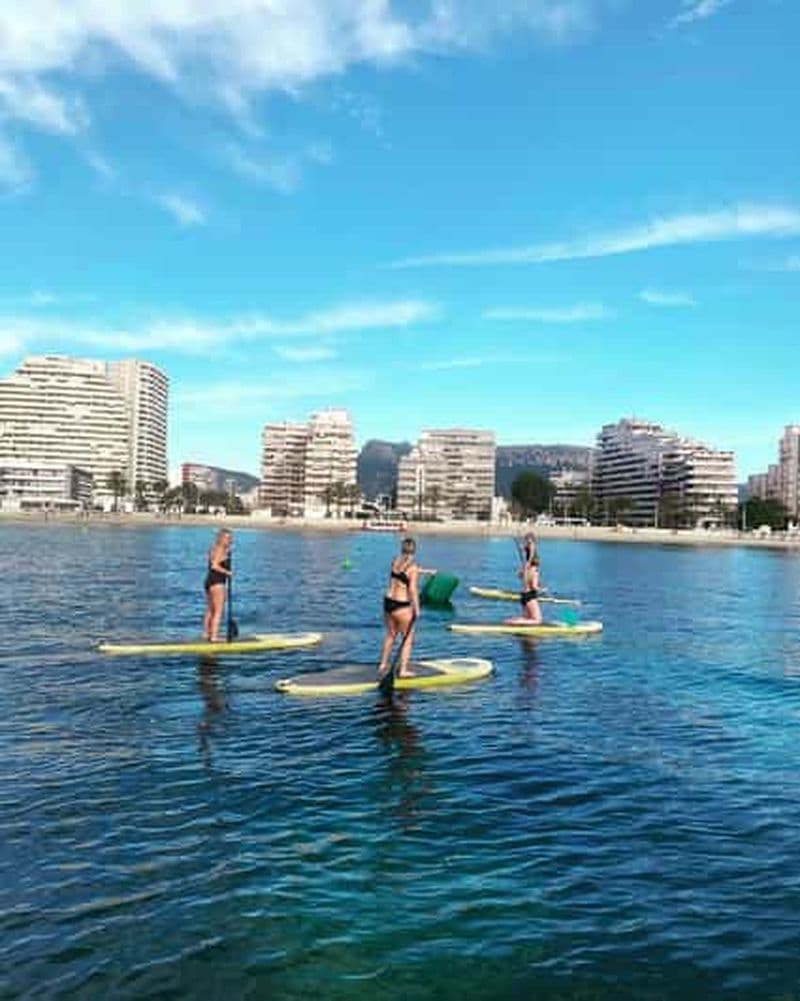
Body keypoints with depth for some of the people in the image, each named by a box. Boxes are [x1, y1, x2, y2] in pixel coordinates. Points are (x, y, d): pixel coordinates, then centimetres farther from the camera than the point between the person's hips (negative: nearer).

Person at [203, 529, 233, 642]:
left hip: (209, 580, 10)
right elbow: (215, 565, -23)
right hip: (217, 582, -10)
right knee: (218, 611, -6)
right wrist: (227, 572, -17)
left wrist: (227, 552, 8)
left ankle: (206, 634, 27)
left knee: (210, 610, 19)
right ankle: (214, 636, -8)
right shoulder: (220, 549, -12)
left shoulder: (215, 549, 18)